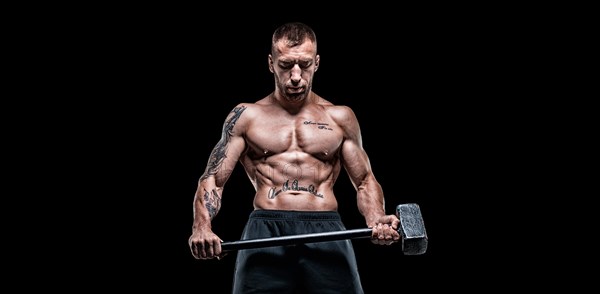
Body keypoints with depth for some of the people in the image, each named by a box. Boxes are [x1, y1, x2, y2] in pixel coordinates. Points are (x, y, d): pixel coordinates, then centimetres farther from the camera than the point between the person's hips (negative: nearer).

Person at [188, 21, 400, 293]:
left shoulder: (340, 118, 18)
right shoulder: (247, 116, 14)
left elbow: (364, 181, 18)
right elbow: (212, 179, 8)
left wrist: (377, 221, -5)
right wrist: (202, 227, -13)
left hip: (326, 230, 1)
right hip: (265, 229, -1)